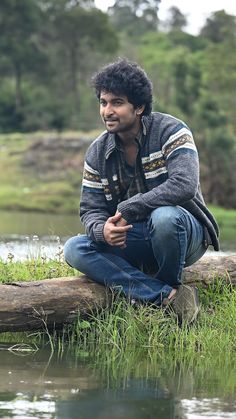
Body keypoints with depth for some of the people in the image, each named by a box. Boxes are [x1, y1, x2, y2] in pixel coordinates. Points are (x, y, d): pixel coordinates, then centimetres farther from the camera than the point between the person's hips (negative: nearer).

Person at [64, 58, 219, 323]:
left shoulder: (170, 132, -13)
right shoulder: (98, 153, 3)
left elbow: (184, 185, -29)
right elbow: (91, 210, 2)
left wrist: (127, 210, -29)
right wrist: (102, 230, -24)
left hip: (184, 232, -5)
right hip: (132, 240, 5)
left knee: (164, 216, -39)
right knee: (74, 250, -19)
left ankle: (170, 284, -8)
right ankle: (167, 296, -29)